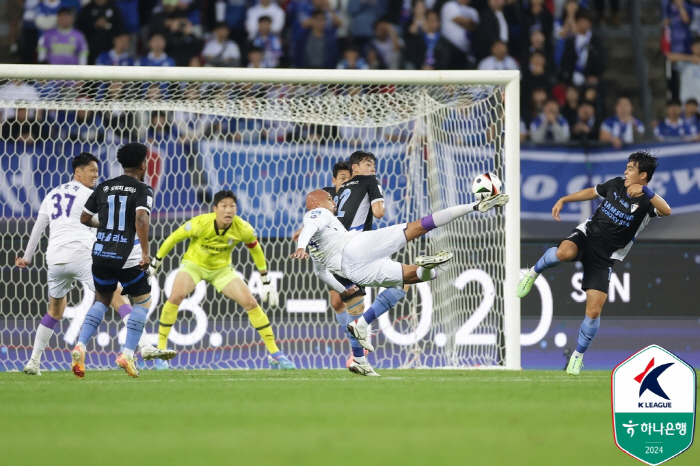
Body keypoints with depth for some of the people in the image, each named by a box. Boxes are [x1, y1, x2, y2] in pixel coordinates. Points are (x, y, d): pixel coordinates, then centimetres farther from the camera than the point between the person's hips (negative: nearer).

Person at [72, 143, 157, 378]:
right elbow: (141, 219, -23)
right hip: (128, 258, -5)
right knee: (143, 301, 14)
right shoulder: (142, 190, -6)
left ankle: (80, 346, 3)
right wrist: (145, 253, -20)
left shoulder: (104, 187, 9)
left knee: (102, 300, 24)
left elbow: (84, 218, 13)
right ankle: (127, 354, 0)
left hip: (101, 255, 5)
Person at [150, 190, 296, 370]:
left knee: (250, 302, -11)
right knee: (176, 296, -29)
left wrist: (266, 283, 5)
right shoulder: (200, 223, -27)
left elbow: (256, 250, 0)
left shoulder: (243, 229, -20)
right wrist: (155, 263, -4)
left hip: (222, 269, 2)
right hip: (194, 264, -2)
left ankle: (275, 353, 2)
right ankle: (160, 350, -16)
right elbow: (173, 238, -12)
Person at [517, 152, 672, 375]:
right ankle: (535, 271, -5)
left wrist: (645, 190, -48)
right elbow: (592, 192, 23)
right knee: (565, 252, -37)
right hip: (587, 234, 2)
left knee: (594, 311, -8)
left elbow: (666, 210, -35)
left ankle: (578, 355, 15)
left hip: (604, 258, -2)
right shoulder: (616, 184, 3)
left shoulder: (646, 201, -13)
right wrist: (563, 200, 19)